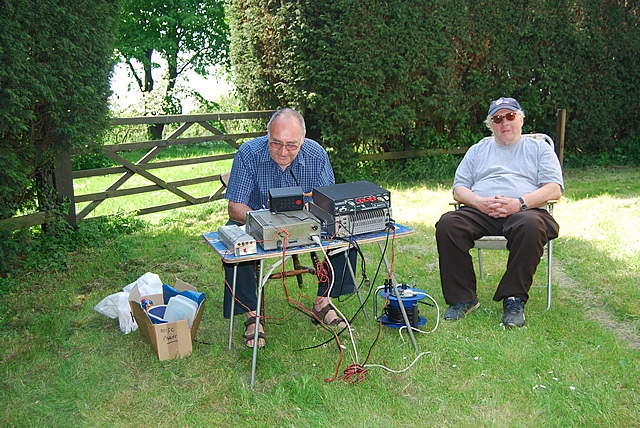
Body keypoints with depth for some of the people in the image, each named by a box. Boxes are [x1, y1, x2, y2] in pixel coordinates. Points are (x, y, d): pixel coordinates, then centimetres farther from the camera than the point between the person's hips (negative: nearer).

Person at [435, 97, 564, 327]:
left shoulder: (539, 149, 21)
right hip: (479, 211, 2)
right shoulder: (477, 150, 27)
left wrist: (519, 203, -12)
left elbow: (554, 189, 6)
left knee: (531, 225, -38)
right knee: (447, 224, -28)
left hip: (523, 211, -2)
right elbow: (459, 189, 17)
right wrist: (479, 202, -6)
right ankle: (462, 298, -21)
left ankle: (514, 299, -26)